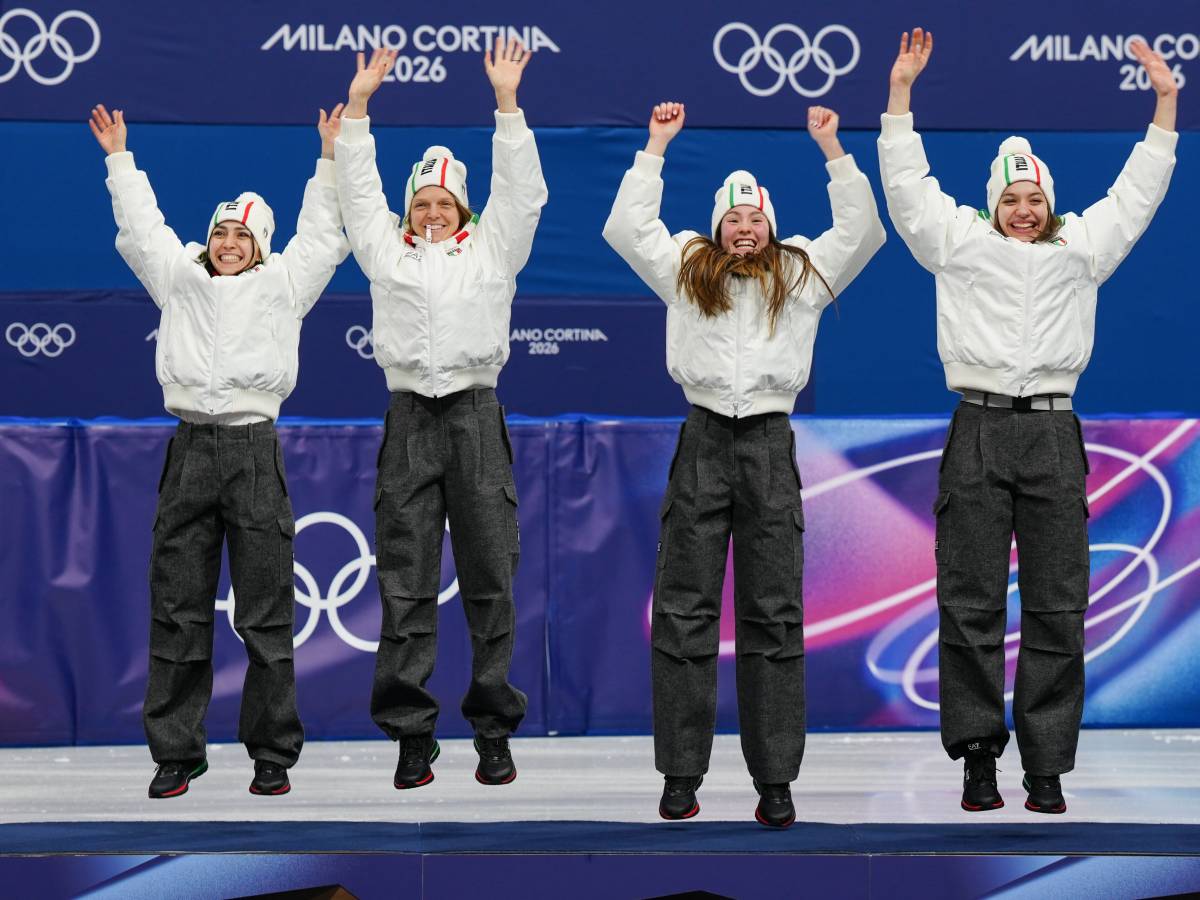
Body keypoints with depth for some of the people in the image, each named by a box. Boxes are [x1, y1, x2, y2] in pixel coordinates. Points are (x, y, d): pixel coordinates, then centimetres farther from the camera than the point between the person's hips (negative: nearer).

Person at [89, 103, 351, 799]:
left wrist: (332, 157, 11)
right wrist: (119, 156, 29)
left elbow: (322, 236, 15)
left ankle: (273, 755, 3)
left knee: (266, 611, -2)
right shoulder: (181, 280, 18)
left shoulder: (282, 284, 13)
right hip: (191, 447, 2)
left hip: (254, 447, -2)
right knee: (178, 610, 1)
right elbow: (140, 227, 26)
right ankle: (176, 753, 6)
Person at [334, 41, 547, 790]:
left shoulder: (491, 250, 13)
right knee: (406, 584, -2)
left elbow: (520, 190, 7)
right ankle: (412, 734, 0)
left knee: (490, 578, 0)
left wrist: (507, 99, 2)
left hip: (475, 414, -1)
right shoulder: (389, 252, 15)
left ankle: (495, 729, 4)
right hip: (410, 418, 1)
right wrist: (359, 105, 9)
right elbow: (359, 192, 15)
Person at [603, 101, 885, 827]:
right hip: (704, 441, 0)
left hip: (771, 444, 0)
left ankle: (776, 780, 1)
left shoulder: (802, 274, 13)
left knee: (774, 616, 0)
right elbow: (626, 226, 11)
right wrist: (657, 146, 12)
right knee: (685, 610, -1)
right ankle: (681, 775, 2)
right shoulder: (687, 271, 14)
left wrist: (833, 150, 6)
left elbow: (863, 232, 8)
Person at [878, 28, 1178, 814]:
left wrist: (1165, 102, 16)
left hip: (1054, 434, 1)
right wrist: (901, 90, 7)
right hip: (980, 432, -1)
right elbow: (907, 183, 10)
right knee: (972, 603, -2)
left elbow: (1137, 191, 19)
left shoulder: (1080, 247, 16)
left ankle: (1047, 767, 1)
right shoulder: (961, 242, 12)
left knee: (1057, 606, -1)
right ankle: (979, 757, 3)